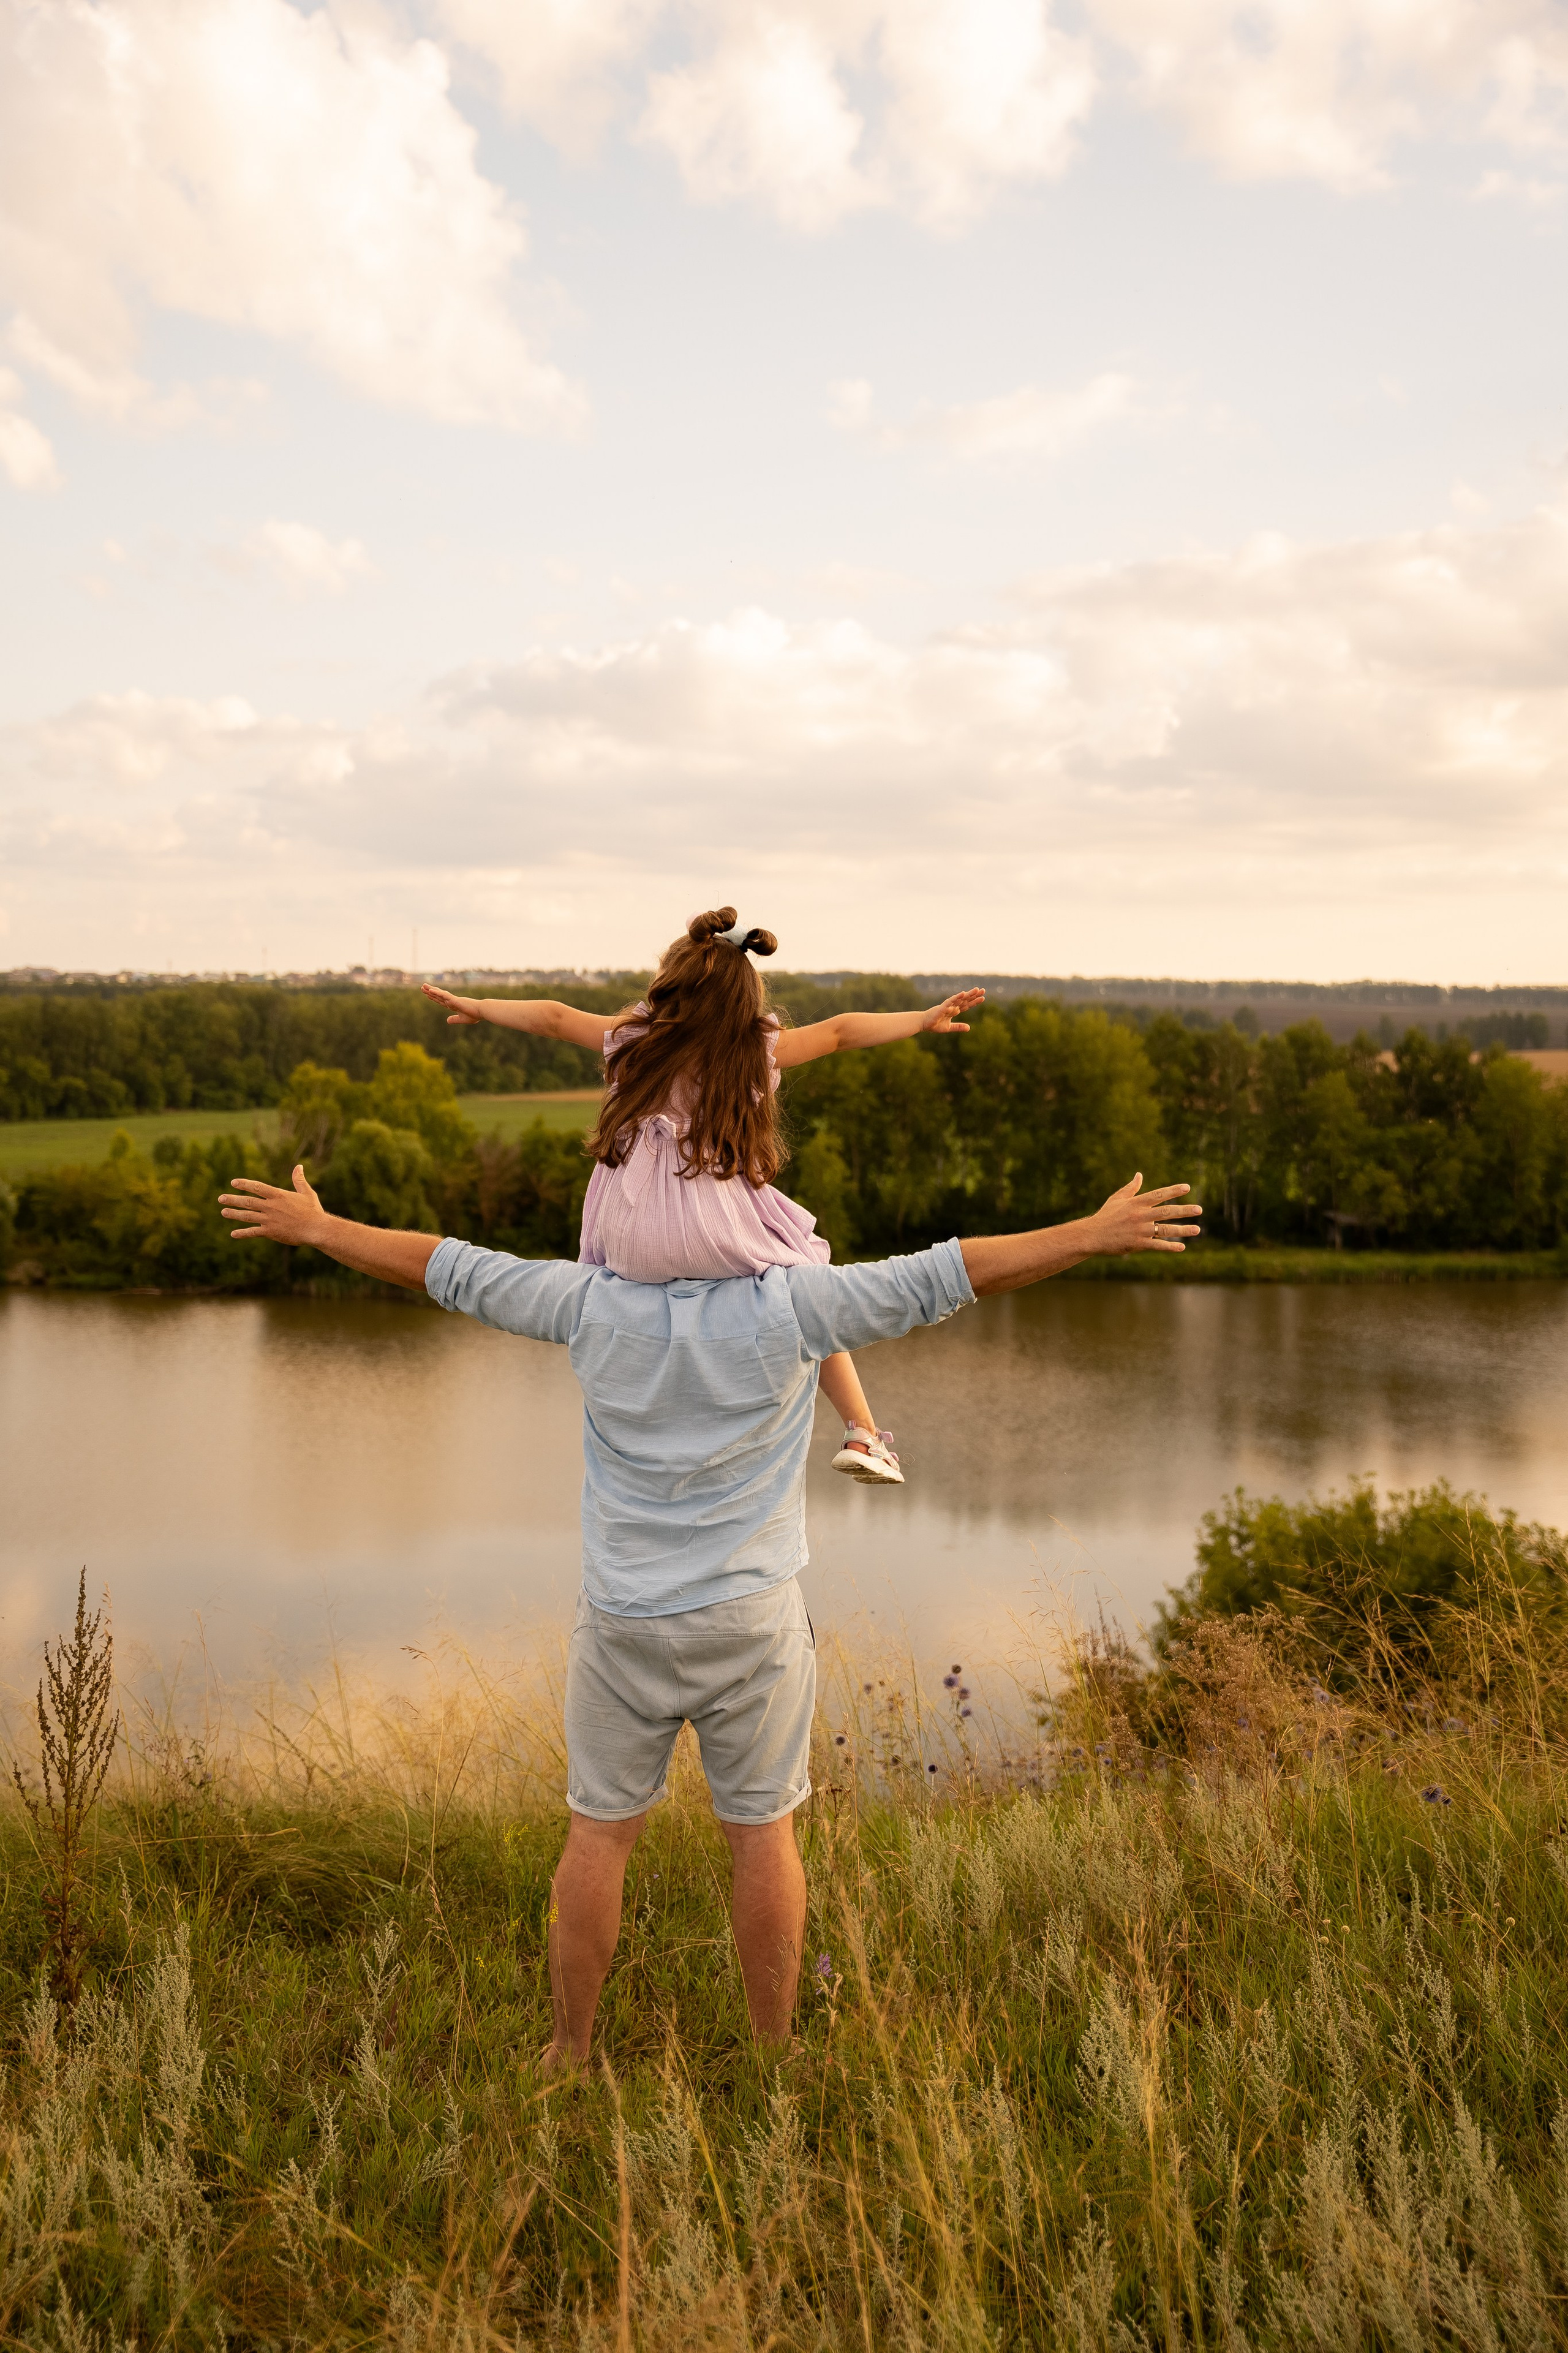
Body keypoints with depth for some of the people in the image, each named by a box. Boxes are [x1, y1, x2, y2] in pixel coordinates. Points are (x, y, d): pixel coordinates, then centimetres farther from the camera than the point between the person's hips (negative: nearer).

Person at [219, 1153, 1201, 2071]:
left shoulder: (592, 1302, -7)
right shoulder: (788, 1306, -12)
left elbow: (449, 1269, 2)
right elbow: (942, 1277, -11)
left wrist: (315, 1228, 14)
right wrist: (1097, 1236, -7)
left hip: (623, 1625, 1)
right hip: (754, 1620, -1)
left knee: (599, 1832, 12)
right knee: (763, 1834, 10)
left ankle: (570, 2051, 22)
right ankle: (773, 2052, 20)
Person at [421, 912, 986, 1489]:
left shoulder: (635, 1038, 11)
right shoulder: (759, 1050, 6)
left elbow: (553, 1017, 20)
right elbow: (840, 1031, 11)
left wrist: (476, 1006, 35)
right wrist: (924, 1020, 20)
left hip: (630, 1247, 1)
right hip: (718, 1241, -1)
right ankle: (862, 1436, 15)